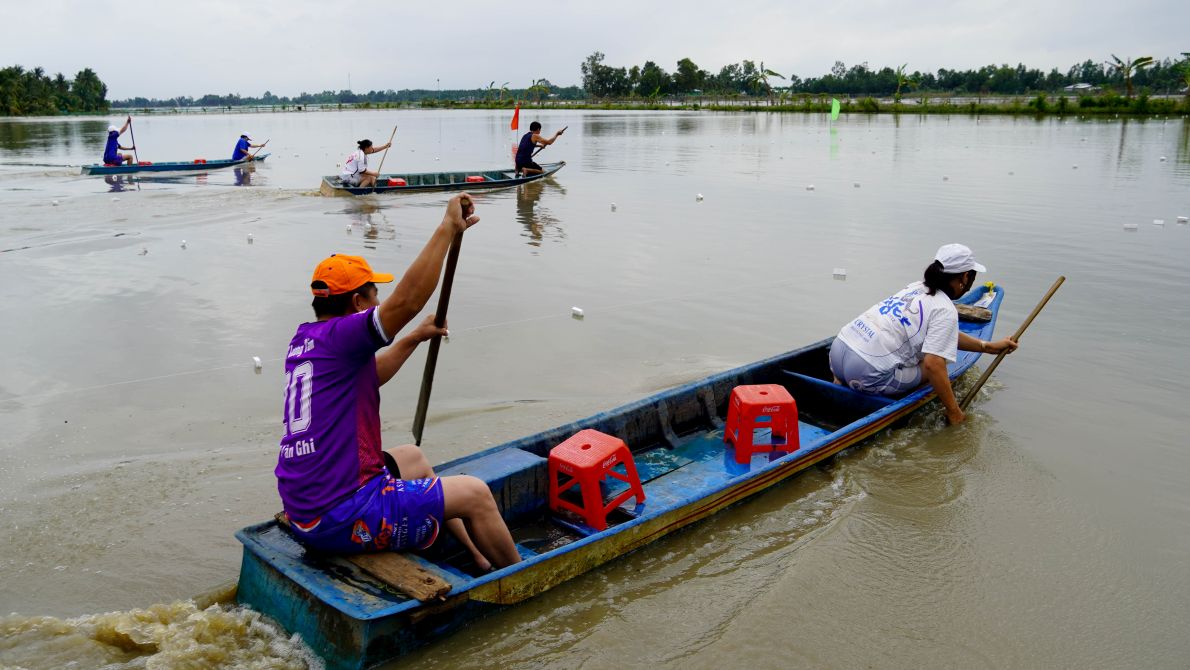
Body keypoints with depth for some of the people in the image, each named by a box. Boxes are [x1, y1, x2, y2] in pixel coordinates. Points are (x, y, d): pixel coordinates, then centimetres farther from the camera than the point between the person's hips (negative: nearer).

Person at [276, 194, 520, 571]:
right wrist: (448, 227, -26)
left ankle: (479, 558, 37)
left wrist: (414, 339, 25)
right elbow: (408, 299, -30)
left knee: (411, 458, 31)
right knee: (475, 494, -1)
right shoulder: (338, 336, -17)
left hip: (304, 510, 10)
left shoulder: (303, 340, 10)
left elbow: (365, 377, 27)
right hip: (340, 519, -10)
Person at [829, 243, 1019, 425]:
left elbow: (946, 334, 31)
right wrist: (954, 412, -7)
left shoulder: (916, 287, 18)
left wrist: (988, 347, 30)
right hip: (869, 374, -8)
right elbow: (933, 365, -16)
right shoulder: (946, 310, -7)